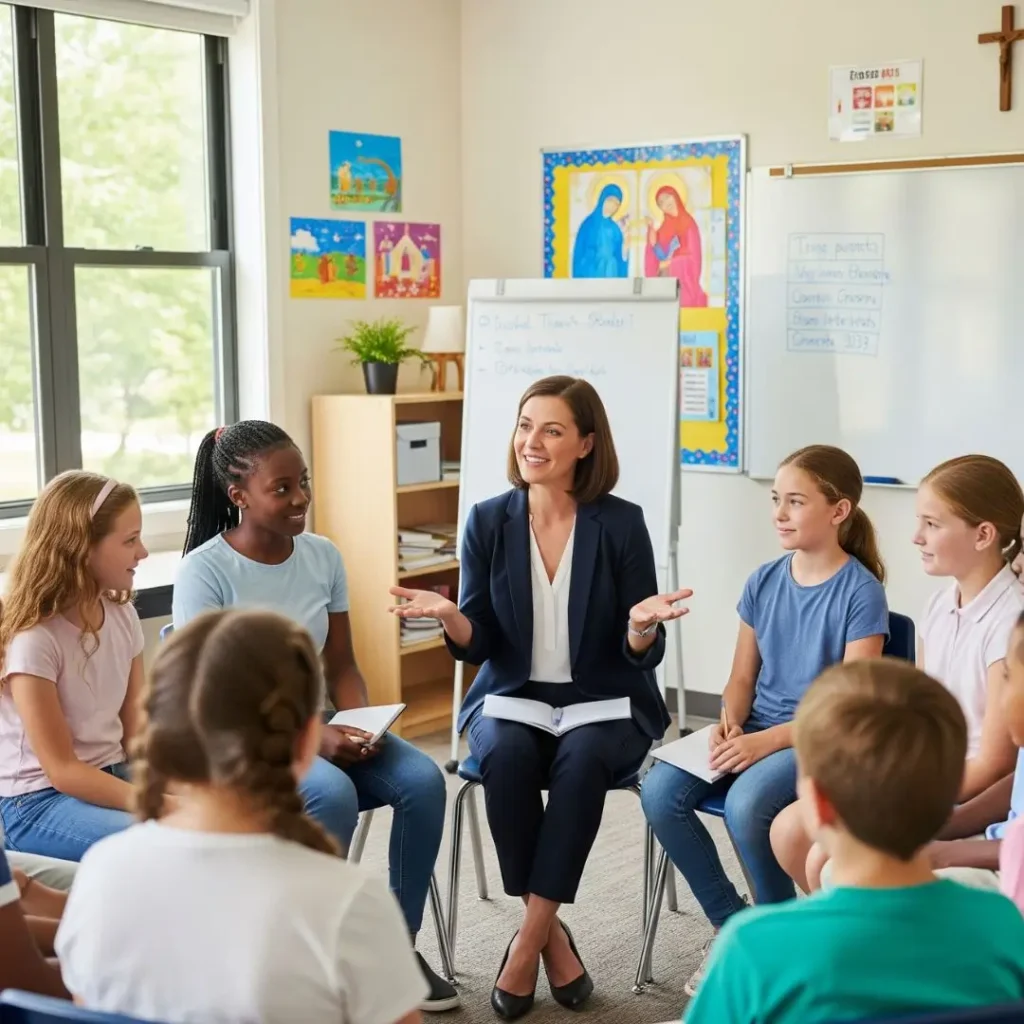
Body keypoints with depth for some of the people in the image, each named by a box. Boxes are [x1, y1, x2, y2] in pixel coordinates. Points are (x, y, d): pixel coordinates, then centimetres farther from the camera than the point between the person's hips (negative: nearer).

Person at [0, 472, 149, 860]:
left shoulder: (122, 616, 2)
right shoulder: (35, 640, -20)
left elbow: (136, 732, 4)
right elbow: (62, 770, -19)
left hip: (109, 775, 7)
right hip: (39, 800, -7)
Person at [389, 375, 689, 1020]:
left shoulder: (621, 523, -7)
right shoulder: (488, 521, -2)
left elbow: (642, 656, -6)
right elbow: (479, 646, -3)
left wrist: (643, 626, -29)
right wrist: (450, 616, -24)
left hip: (604, 701, -1)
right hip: (512, 696, 2)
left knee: (582, 758, -34)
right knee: (505, 755, -31)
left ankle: (527, 941, -20)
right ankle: (552, 935, -14)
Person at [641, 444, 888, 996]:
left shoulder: (861, 592, -11)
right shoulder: (764, 582, 5)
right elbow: (742, 677, 11)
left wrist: (767, 741, -24)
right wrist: (730, 723, -10)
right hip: (756, 730, 6)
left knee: (746, 802, -34)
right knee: (660, 791, -19)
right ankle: (733, 924, 1)